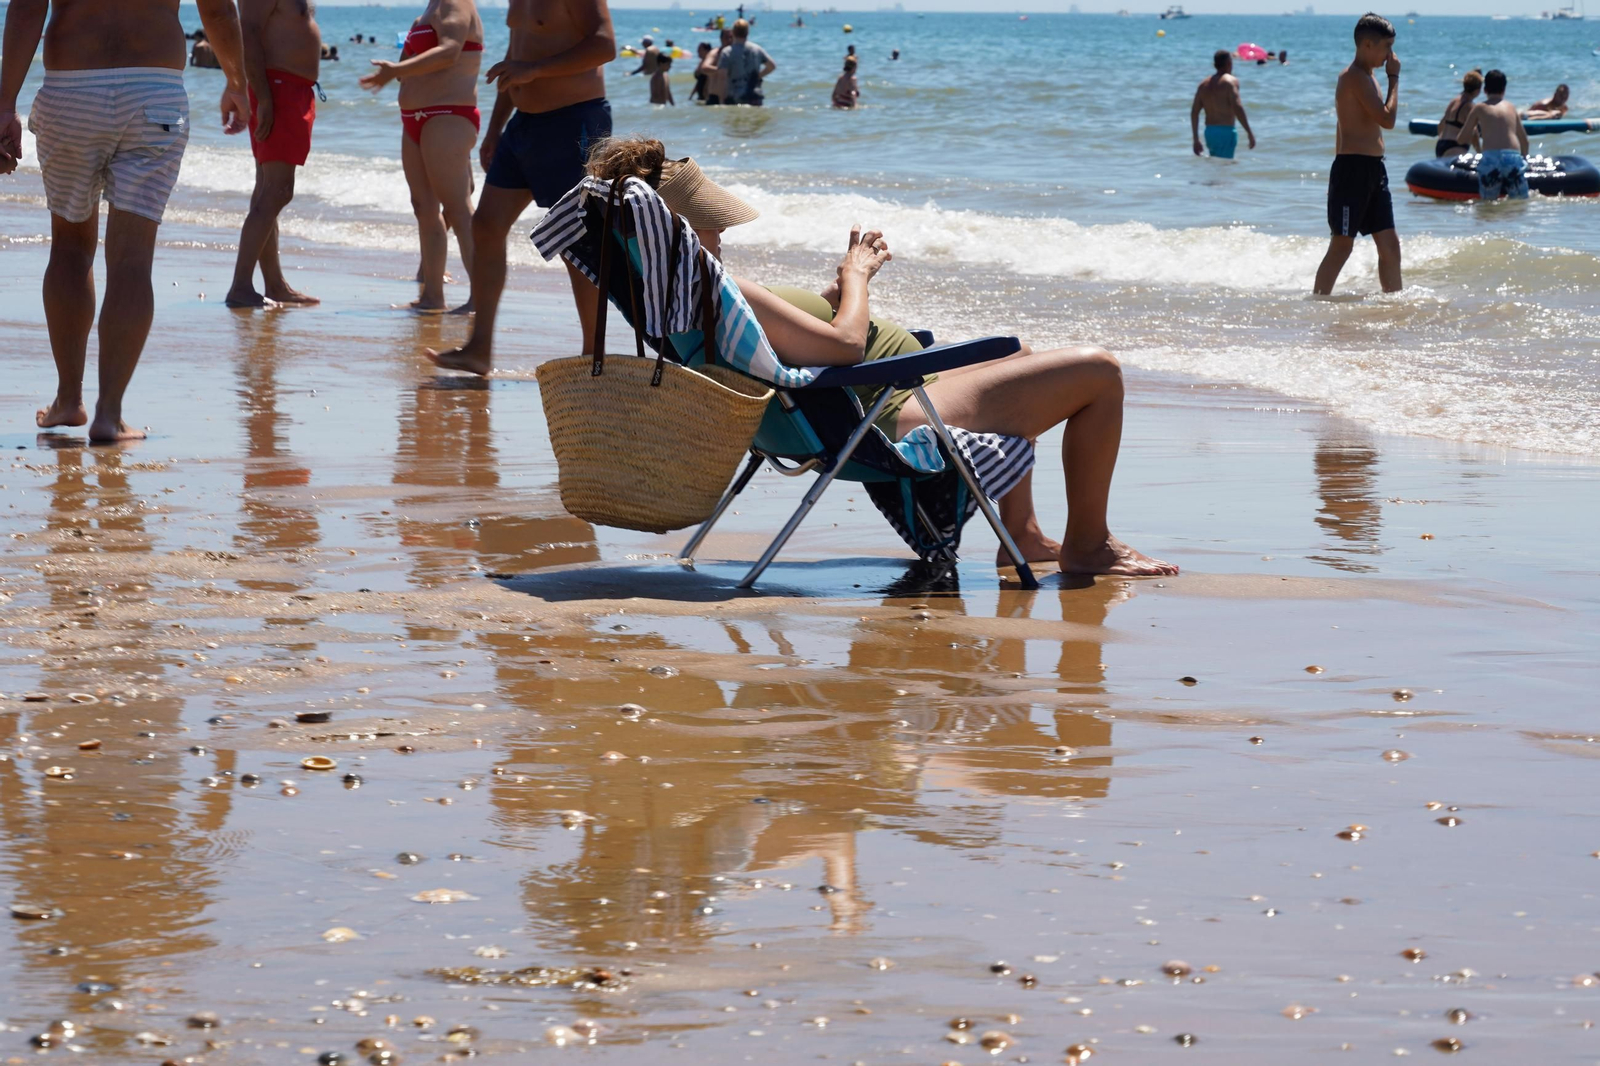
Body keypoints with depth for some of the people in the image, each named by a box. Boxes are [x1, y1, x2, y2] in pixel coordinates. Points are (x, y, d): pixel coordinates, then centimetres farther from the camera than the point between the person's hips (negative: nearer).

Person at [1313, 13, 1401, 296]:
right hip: (1353, 169, -10)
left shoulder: (1365, 77, 18)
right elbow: (1387, 119, -22)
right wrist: (1394, 78, -12)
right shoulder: (1356, 77, -15)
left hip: (1373, 169, 10)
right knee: (1342, 245, -8)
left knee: (1390, 243, 8)